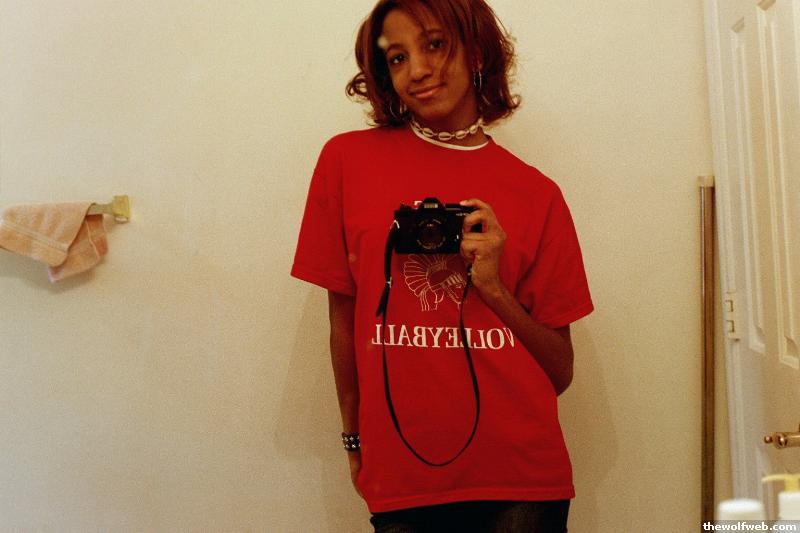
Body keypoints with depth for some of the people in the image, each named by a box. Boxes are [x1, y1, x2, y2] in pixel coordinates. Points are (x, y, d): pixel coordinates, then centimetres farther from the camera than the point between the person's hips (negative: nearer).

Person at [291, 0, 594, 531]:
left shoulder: (537, 193, 1)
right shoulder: (347, 159, -1)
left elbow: (560, 373, 2)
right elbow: (344, 318, 5)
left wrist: (493, 287, -12)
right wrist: (355, 439, 8)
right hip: (400, 481, 0)